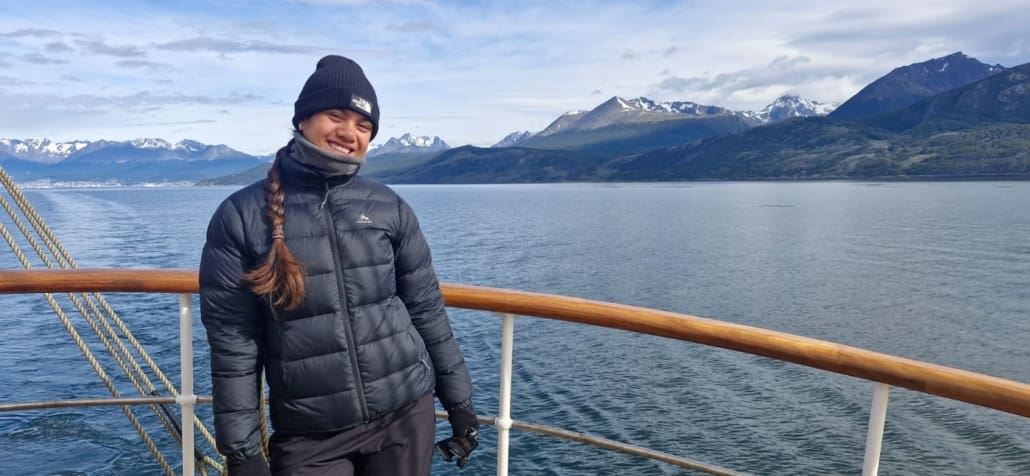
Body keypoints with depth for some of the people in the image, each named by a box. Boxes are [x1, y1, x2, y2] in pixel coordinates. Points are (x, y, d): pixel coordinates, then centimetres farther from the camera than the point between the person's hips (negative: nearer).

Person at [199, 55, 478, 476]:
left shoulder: (389, 207, -1)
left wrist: (459, 402, 6)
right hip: (309, 436, -1)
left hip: (406, 417, 2)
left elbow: (427, 309, 4)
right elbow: (233, 344, -5)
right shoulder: (242, 216, -6)